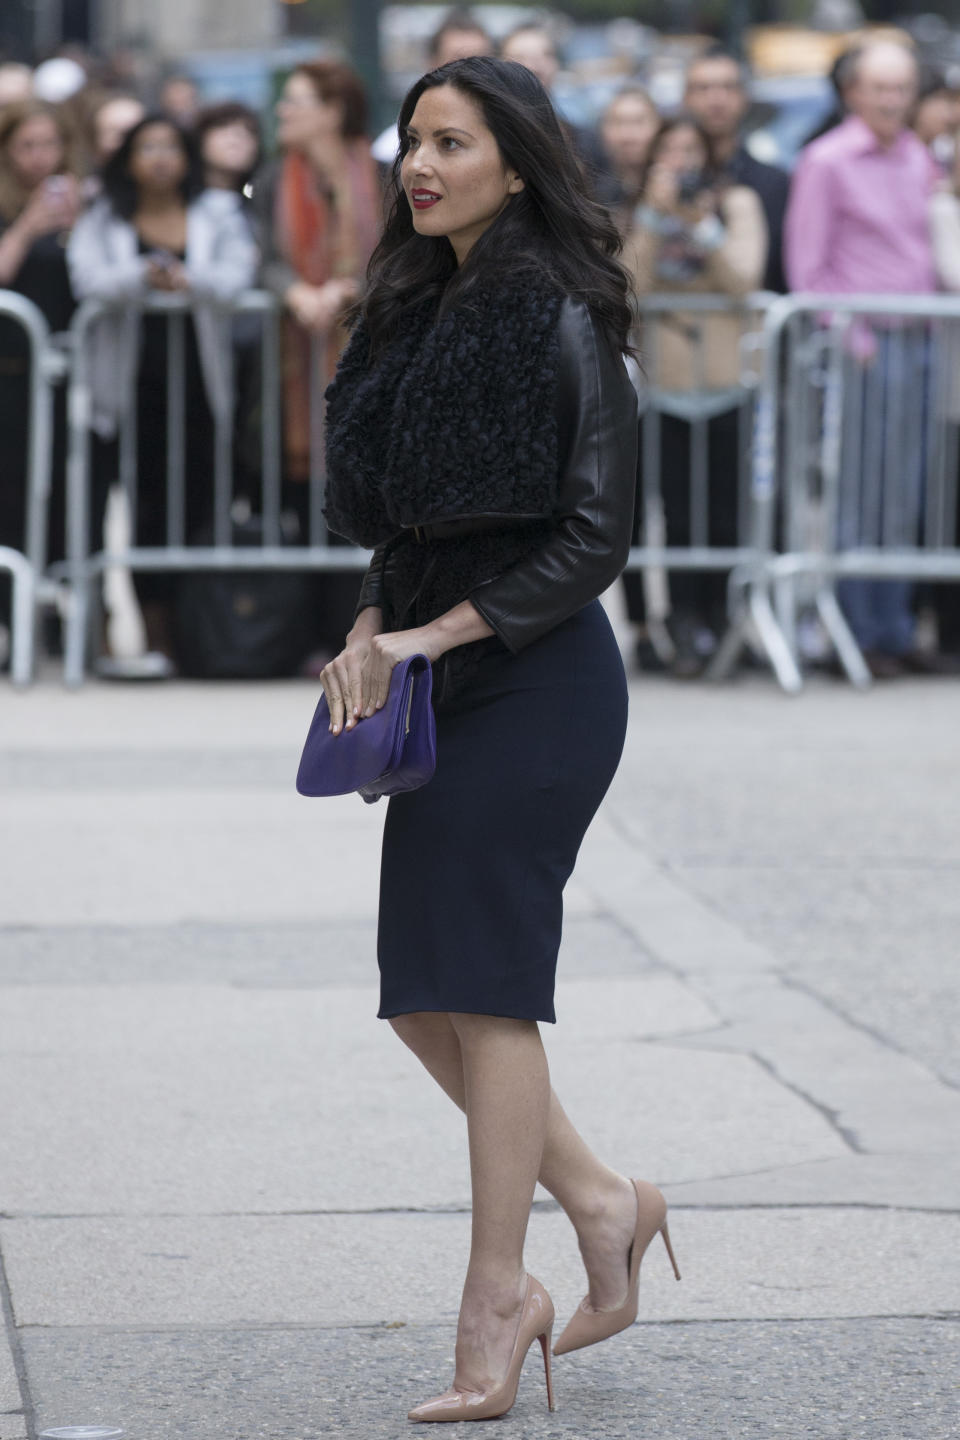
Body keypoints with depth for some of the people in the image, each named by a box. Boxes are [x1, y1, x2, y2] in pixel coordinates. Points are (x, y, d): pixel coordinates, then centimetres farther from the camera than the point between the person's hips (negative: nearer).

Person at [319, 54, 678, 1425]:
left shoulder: (559, 320, -12)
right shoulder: (423, 309, 12)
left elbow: (594, 537, -15)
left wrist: (435, 635, -16)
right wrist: (374, 631, 2)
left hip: (537, 683, -8)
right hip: (450, 689, 8)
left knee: (480, 978, -6)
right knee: (426, 991, 8)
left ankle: (497, 1293, 1)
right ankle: (598, 1200, 22)